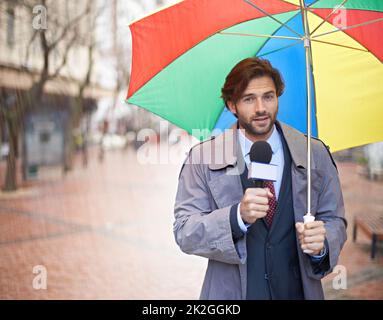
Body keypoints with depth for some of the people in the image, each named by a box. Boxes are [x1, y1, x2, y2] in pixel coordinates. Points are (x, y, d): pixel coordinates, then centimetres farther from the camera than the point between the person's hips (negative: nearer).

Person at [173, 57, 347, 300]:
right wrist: (238, 216, -29)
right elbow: (184, 233, -13)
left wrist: (322, 244, -20)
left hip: (297, 290, 2)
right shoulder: (202, 159, -8)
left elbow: (334, 219, 2)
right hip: (231, 292, -1)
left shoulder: (315, 154, -2)